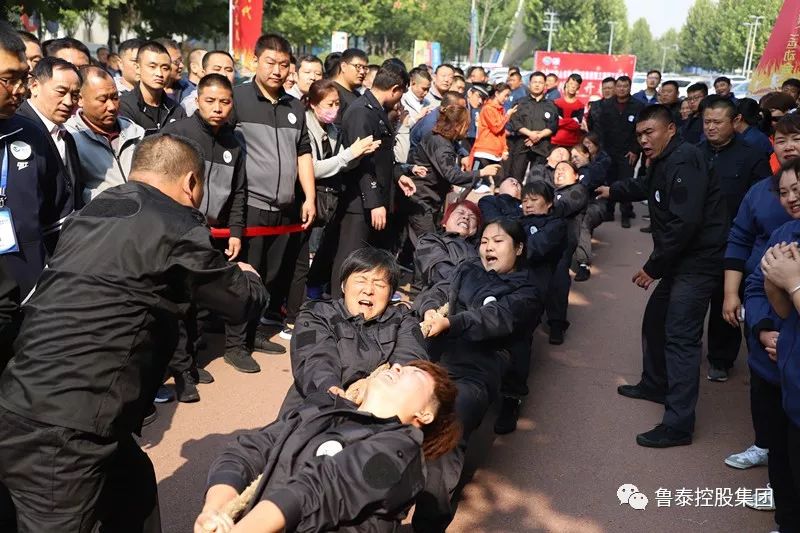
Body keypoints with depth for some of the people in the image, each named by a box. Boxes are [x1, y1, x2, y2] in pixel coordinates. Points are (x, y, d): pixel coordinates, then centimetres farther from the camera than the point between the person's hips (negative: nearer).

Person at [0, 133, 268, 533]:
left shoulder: (95, 211, 13)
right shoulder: (173, 227, -10)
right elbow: (245, 302, 1)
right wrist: (245, 276, 24)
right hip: (57, 428, -8)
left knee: (133, 489, 23)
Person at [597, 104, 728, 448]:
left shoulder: (684, 161, -19)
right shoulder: (663, 161, 13)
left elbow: (685, 223, -27)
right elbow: (645, 188, 38)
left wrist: (653, 267, -21)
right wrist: (612, 192, 37)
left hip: (697, 262, -11)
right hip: (679, 260, 11)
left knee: (680, 337, -13)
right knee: (655, 321, 22)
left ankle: (678, 425, -10)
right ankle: (655, 385, 40)